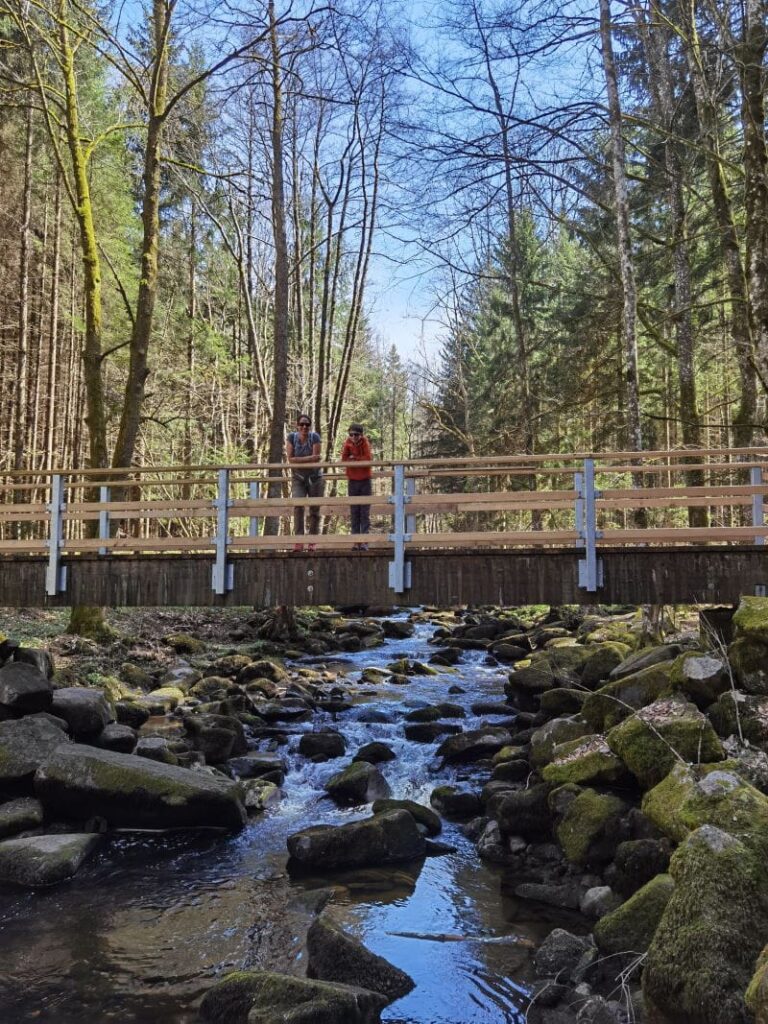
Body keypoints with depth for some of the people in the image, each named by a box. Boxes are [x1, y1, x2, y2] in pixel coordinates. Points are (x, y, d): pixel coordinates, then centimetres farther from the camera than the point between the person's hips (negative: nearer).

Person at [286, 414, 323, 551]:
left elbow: (316, 458, -17)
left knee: (314, 509, 1)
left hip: (314, 478, 0)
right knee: (298, 506, -18)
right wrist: (309, 459, -14)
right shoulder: (292, 436, -5)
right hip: (298, 478, 0)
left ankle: (312, 542, 11)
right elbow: (290, 459, -11)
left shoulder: (314, 436, -10)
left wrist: (299, 460, -16)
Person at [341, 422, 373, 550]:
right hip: (352, 481, 2)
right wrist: (360, 460, -17)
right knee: (355, 512, 4)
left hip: (365, 480, -2)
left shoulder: (365, 443, -5)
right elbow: (344, 460, -10)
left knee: (365, 512, -4)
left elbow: (368, 459, -15)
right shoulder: (347, 444, -1)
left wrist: (353, 458, -12)